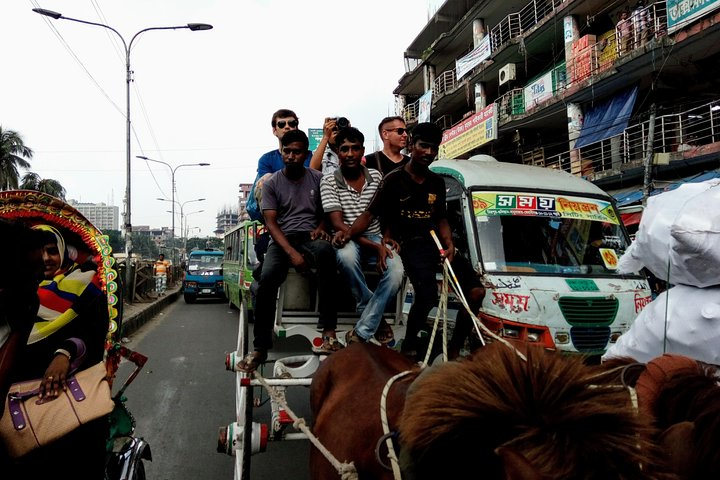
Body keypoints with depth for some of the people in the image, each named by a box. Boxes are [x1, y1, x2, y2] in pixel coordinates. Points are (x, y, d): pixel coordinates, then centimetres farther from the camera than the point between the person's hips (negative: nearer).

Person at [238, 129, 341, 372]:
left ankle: (329, 332, -37)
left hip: (311, 236, 0)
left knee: (326, 251, -38)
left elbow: (326, 212, 18)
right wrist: (292, 253, -17)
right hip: (282, 239, 0)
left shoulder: (318, 179, 10)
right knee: (267, 278, -30)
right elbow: (271, 222, -2)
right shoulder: (271, 183, 6)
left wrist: (321, 228, -8)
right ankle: (260, 348, -19)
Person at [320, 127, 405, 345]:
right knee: (346, 255, -40)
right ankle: (377, 318, -17)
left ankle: (361, 332, -20)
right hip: (348, 240, -3)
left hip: (375, 238, 3)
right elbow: (337, 224, -13)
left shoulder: (376, 176, 7)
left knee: (396, 270, -29)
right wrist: (374, 247, -21)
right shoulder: (329, 181, -5)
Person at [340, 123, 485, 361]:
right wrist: (348, 233, -23)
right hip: (411, 245, -6)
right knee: (428, 294, -31)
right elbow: (370, 214, -4)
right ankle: (409, 348, -8)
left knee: (476, 291, -9)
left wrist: (449, 245, 2)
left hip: (436, 243, 6)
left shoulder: (437, 182, 17)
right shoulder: (395, 179, 0)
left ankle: (454, 351, 2)